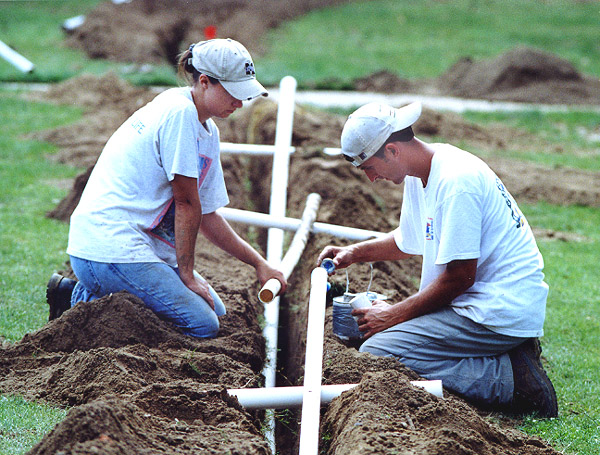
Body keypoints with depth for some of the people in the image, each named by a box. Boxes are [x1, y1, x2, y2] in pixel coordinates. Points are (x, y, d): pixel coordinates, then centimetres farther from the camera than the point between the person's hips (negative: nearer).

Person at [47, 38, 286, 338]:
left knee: (215, 310, 16)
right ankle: (83, 304, -7)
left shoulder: (208, 132, 15)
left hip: (145, 242, 11)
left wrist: (258, 264, 17)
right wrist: (186, 274, -7)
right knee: (203, 325, -14)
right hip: (108, 244, -11)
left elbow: (208, 216, 19)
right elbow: (187, 203, -12)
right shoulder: (179, 113, -15)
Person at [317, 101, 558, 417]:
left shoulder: (456, 183, -20)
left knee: (377, 353, -19)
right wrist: (354, 253, 18)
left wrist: (394, 316, -11)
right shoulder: (420, 175, 11)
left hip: (498, 313, -11)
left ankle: (510, 378, -15)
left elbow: (459, 276, -20)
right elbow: (408, 241, 31)